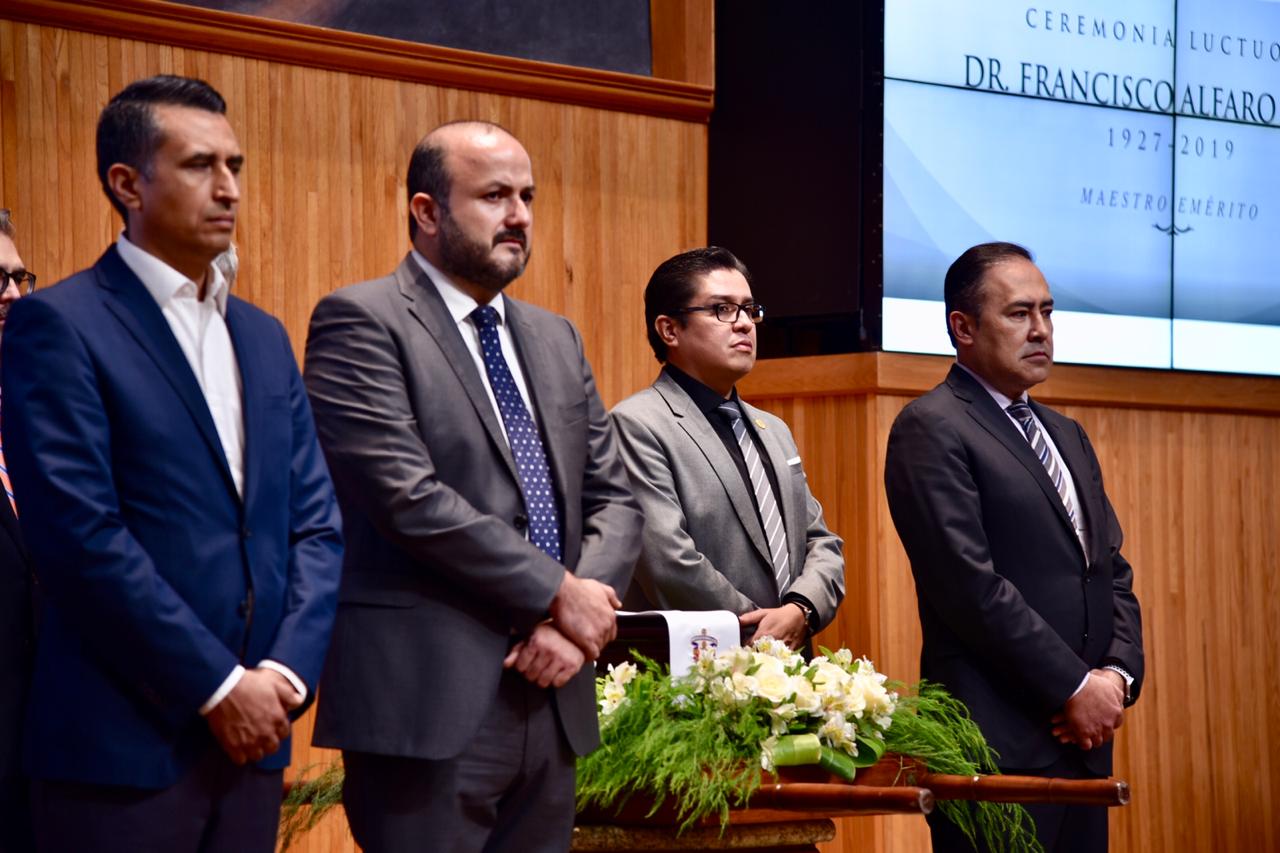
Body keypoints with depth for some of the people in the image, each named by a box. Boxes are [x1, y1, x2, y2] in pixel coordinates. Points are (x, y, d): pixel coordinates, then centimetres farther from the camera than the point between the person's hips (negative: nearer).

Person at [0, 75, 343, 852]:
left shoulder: (263, 337, 16)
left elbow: (316, 524, 11)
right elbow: (83, 536, -14)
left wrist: (285, 672, -5)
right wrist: (220, 686, -13)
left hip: (253, 732, 6)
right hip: (124, 745, -6)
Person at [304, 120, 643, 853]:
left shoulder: (556, 339, 17)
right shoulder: (361, 323, -5)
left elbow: (615, 499, 14)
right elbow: (409, 499, -16)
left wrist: (574, 624, -5)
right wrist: (560, 594, -11)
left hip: (550, 704, 7)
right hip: (430, 705, -6)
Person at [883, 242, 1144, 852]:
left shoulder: (1067, 436, 20)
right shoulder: (931, 430, -7)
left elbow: (1113, 571, 18)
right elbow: (972, 586, -15)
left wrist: (1117, 675, 0)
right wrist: (1074, 688, -13)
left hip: (1085, 734, 8)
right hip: (999, 746, -7)